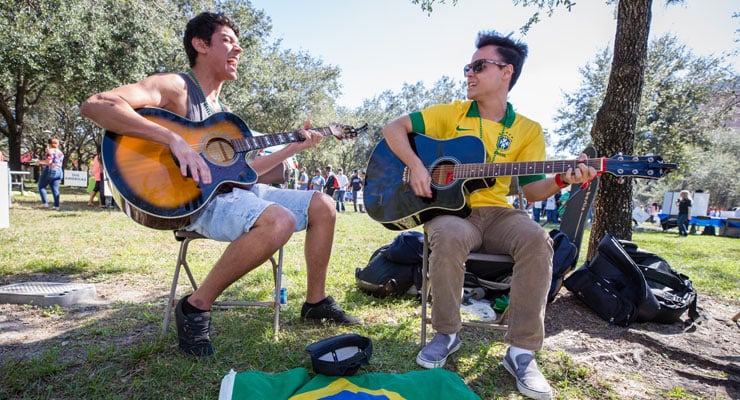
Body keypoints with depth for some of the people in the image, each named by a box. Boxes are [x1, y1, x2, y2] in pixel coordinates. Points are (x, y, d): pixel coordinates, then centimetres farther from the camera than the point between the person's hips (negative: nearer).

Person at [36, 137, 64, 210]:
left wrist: (40, 162, -2)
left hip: (49, 171, -7)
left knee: (41, 187, 5)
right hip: (59, 171, 7)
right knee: (55, 189, 3)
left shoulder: (50, 151, -7)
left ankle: (45, 203, -3)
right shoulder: (60, 152, 17)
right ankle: (56, 205, -3)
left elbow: (48, 162, -18)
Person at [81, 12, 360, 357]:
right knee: (279, 221, -36)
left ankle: (316, 302, 11)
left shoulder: (224, 111, 21)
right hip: (195, 198, -9)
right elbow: (94, 104, -21)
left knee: (322, 206, 3)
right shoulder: (176, 86, -5)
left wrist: (294, 147, 19)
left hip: (233, 188, 9)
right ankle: (196, 307, -15)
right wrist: (174, 140, -31)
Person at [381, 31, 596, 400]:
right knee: (449, 237, -37)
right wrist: (415, 166, -14)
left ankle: (521, 351, -20)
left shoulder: (528, 130, 8)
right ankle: (447, 333, -13)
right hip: (449, 208, -1)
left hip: (497, 213, 1)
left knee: (536, 239, -32)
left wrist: (561, 179, -20)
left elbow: (532, 190, 2)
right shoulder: (451, 114, 7)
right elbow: (394, 127, 3)